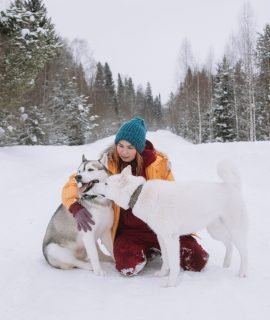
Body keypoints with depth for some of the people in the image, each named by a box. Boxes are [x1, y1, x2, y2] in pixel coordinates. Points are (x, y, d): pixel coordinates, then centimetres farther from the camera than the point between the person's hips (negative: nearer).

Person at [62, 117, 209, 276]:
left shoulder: (158, 162, -9)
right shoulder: (107, 164, -10)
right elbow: (73, 184, -7)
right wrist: (77, 208, -25)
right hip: (128, 230, 0)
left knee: (198, 260, -10)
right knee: (129, 267, -27)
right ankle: (148, 251, 8)